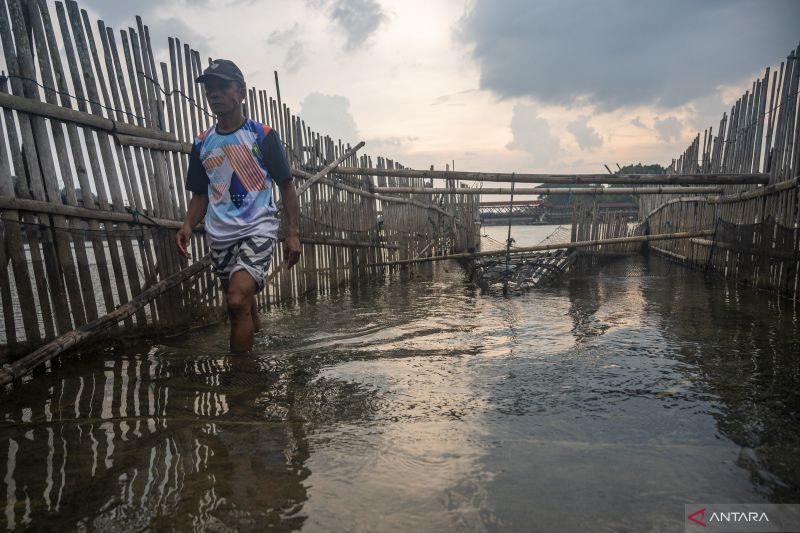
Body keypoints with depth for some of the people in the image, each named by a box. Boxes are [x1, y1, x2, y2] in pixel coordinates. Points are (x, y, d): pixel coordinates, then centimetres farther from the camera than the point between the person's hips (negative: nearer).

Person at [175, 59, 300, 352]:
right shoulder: (202, 144, 10)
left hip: (258, 229, -5)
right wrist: (188, 225, -4)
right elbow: (200, 194, 15)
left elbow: (286, 186, 1)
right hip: (220, 235, 5)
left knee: (238, 300, -22)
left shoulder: (262, 136, -1)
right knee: (240, 305, 13)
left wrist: (293, 233, -7)